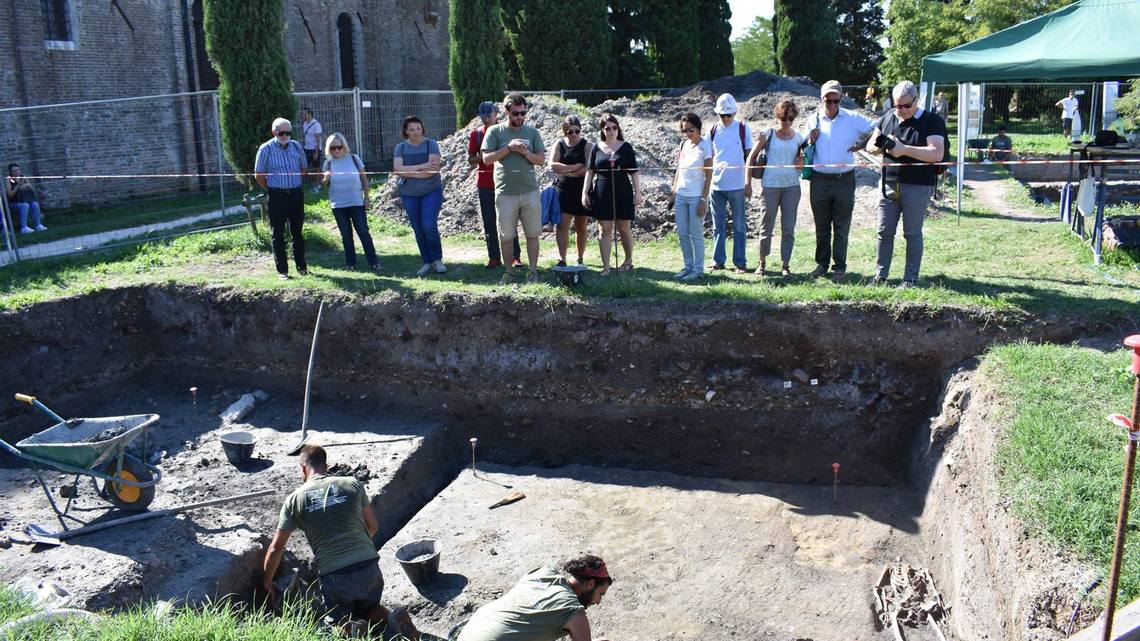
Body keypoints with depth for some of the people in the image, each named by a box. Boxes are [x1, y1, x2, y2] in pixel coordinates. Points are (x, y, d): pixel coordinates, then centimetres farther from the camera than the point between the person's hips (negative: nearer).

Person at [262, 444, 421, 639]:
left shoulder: (295, 500, 4)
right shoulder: (353, 485, 7)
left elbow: (276, 548, 11)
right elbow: (373, 527, 17)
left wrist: (267, 583, 27)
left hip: (334, 577, -2)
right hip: (369, 568, 2)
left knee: (339, 622, 22)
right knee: (369, 609, 28)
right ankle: (394, 619, -5)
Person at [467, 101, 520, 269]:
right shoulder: (476, 134, 6)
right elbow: (470, 160, 8)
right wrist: (482, 157, -12)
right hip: (485, 184, 2)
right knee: (489, 223, 3)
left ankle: (515, 256, 6)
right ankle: (494, 258, 10)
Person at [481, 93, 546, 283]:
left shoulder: (532, 132, 8)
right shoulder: (495, 131, 3)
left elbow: (541, 160, 6)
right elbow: (487, 158, -4)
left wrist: (526, 153, -12)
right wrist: (508, 148, -13)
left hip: (530, 191, 1)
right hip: (505, 192, -1)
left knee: (532, 234, 3)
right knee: (506, 236, 5)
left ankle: (532, 270, 10)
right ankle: (509, 271, 17)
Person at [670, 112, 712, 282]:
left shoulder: (705, 146, -8)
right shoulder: (683, 144, 10)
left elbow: (708, 176, -10)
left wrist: (703, 200, -14)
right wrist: (673, 192, 12)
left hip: (696, 196, -6)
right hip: (681, 195, 6)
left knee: (696, 234, 0)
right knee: (682, 234, 8)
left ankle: (698, 269, 9)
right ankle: (688, 266, 20)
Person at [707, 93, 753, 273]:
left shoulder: (743, 128, -1)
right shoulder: (713, 131, 5)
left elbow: (749, 156, 2)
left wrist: (748, 184, -1)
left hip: (737, 185, -2)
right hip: (716, 185, 2)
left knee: (739, 226, 4)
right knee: (718, 226, 9)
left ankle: (740, 262, 10)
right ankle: (718, 261, 16)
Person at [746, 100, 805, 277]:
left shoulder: (799, 138, 8)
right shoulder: (768, 135, 0)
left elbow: (802, 163, 14)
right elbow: (751, 157, 3)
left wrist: (802, 161, -11)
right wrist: (748, 182, 0)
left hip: (791, 186, 2)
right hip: (770, 186, -2)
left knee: (788, 228, 2)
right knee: (767, 226, 3)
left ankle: (785, 264, 11)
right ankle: (762, 262, 19)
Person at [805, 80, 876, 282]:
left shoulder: (852, 119, 0)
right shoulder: (814, 120, 7)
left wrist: (862, 145, -1)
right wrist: (810, 140, -3)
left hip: (844, 180, -2)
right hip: (819, 180, 2)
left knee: (841, 227, 2)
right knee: (821, 226, 10)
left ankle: (840, 266, 9)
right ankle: (822, 263, 20)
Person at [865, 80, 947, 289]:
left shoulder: (931, 121, -5)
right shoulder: (888, 118, 11)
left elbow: (937, 154, -17)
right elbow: (870, 146, 13)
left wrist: (904, 149, -22)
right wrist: (880, 146, -12)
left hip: (917, 187, -4)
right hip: (889, 184, 5)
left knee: (913, 234, 3)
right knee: (884, 232, 7)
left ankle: (910, 279, 11)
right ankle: (880, 275, 16)